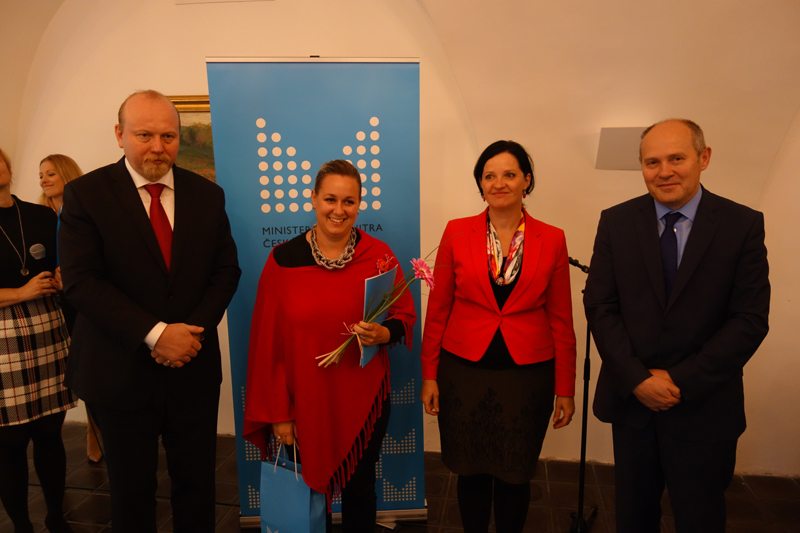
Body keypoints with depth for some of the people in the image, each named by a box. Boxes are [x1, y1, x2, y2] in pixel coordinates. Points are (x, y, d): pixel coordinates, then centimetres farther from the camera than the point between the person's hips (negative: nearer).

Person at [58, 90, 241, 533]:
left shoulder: (207, 195, 3)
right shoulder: (85, 194, -5)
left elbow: (226, 269, 2)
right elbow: (80, 280, -13)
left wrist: (193, 330, -12)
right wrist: (155, 334, -20)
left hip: (194, 367, 2)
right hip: (121, 374, -2)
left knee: (196, 482, 15)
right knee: (132, 490, 16)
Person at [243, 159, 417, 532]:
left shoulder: (378, 256, -5)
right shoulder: (283, 260, -7)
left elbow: (405, 314, 5)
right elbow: (268, 343, -3)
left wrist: (384, 333, -19)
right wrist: (278, 414, -3)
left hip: (363, 400, 1)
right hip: (304, 403, 0)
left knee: (359, 490, 17)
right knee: (310, 492, 15)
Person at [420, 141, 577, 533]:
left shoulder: (551, 240, -2)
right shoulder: (457, 233, -2)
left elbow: (561, 320, 2)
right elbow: (438, 309, 1)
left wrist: (565, 389, 3)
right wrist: (429, 375, 0)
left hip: (527, 377, 0)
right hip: (464, 372, 0)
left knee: (515, 474, 15)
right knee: (471, 471, 15)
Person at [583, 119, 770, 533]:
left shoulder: (743, 225, -5)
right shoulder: (616, 222, -1)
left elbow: (750, 319, -9)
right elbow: (599, 306, -5)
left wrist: (682, 381, -14)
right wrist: (637, 379, -13)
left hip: (704, 406, -1)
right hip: (630, 399, 1)